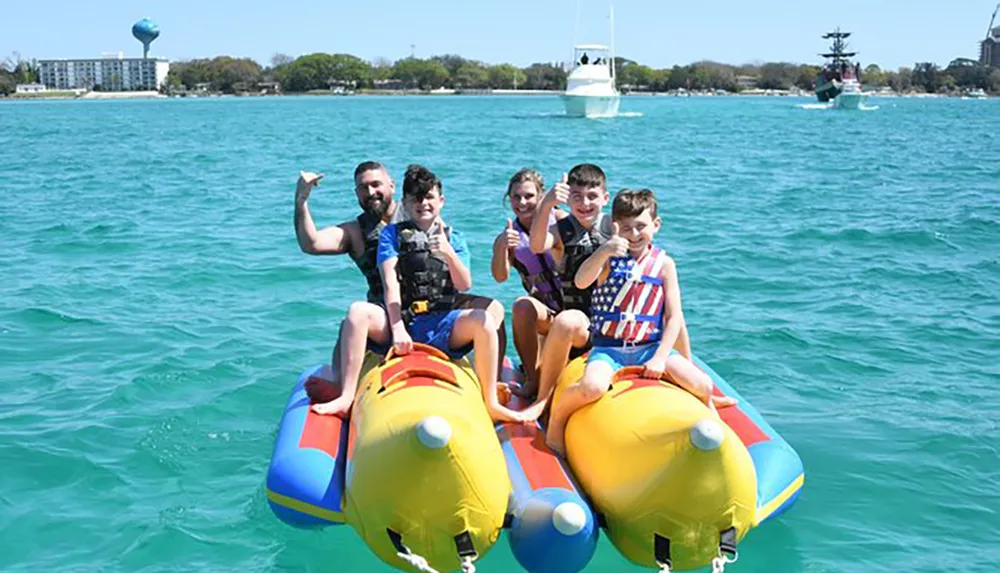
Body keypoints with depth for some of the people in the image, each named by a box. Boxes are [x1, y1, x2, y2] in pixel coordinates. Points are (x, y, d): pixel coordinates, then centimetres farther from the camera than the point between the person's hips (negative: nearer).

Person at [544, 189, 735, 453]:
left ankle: (706, 402, 17)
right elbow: (580, 282, -20)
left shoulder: (663, 263, 5)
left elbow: (675, 317, 1)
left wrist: (660, 358, -11)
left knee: (701, 384, -19)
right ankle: (556, 417, -1)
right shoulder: (609, 258, 2)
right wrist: (604, 252, -36)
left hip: (651, 347, 1)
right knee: (592, 388, -31)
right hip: (608, 348, -1)